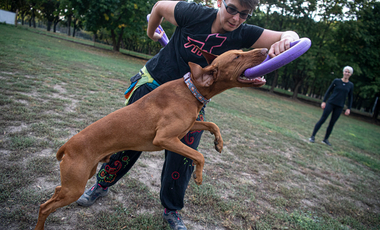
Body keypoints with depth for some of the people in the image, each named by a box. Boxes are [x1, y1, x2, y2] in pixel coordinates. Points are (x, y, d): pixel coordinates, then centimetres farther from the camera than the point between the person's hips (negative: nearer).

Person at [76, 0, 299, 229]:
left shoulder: (242, 34, -12)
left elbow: (291, 36, -13)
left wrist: (287, 38, -36)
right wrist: (151, 33, 14)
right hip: (152, 86, -1)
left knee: (182, 160, 2)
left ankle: (171, 210, 27)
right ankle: (102, 185, 34)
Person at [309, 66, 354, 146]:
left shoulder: (350, 85, 5)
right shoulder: (336, 81, 0)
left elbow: (350, 98, 11)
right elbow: (328, 91, 3)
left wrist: (348, 108, 5)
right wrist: (324, 101, -3)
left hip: (339, 106, 2)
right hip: (330, 103, -2)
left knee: (332, 123, 5)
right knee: (322, 120, -8)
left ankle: (325, 139, 15)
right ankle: (312, 136, -6)